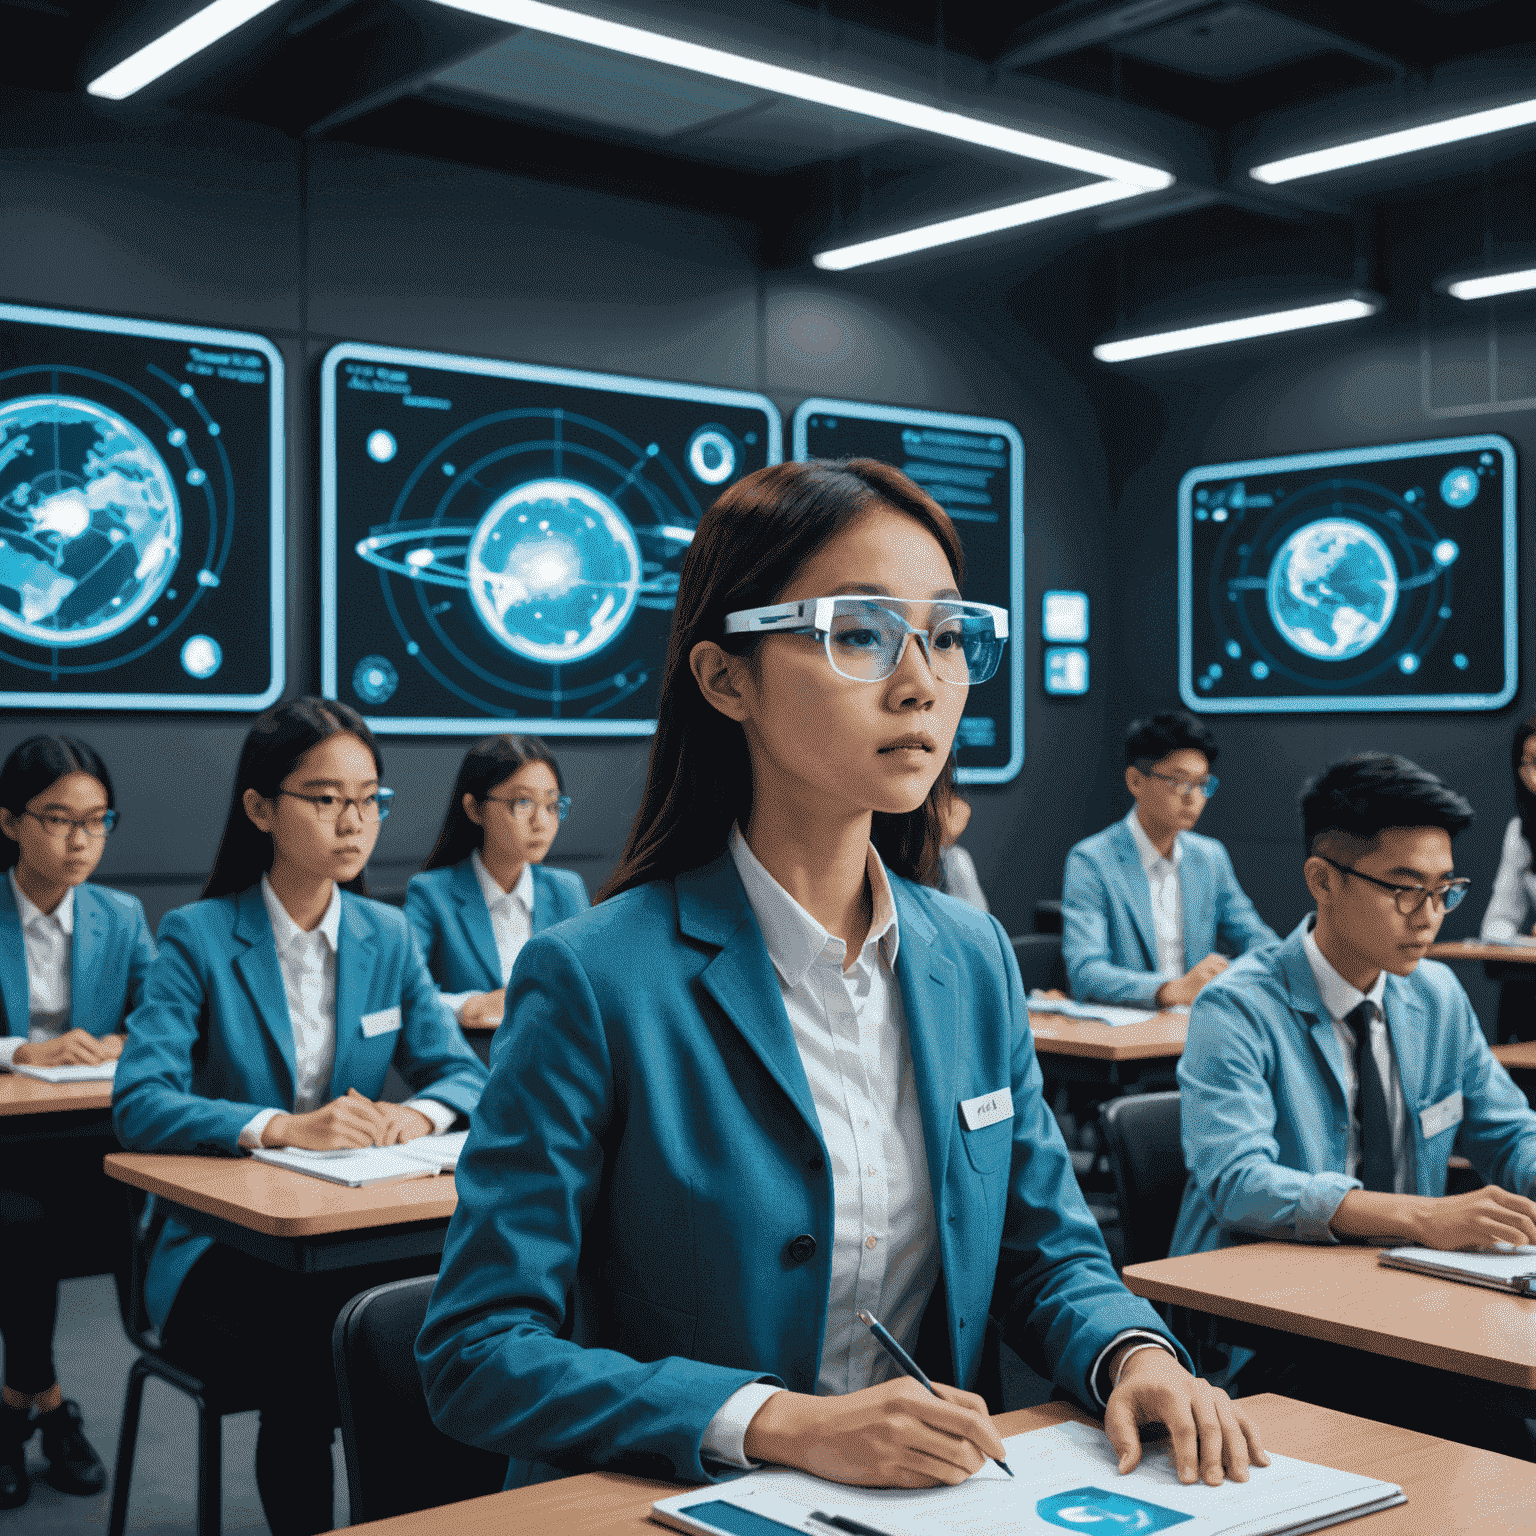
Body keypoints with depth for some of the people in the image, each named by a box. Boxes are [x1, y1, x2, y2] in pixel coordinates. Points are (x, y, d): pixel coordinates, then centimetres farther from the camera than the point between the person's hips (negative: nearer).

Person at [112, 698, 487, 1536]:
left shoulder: (388, 935, 8)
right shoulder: (199, 937, -5)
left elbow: (462, 1072, 7)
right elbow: (139, 1105, -17)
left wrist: (419, 1112, -17)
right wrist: (282, 1127, -31)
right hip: (221, 1250, -3)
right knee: (307, 1367, -32)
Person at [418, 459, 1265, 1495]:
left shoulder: (976, 961, 5)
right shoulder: (595, 981, -14)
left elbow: (1049, 1250, 14)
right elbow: (479, 1351, -13)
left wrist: (1132, 1353, -8)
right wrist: (784, 1424, -22)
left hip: (939, 1499, 5)